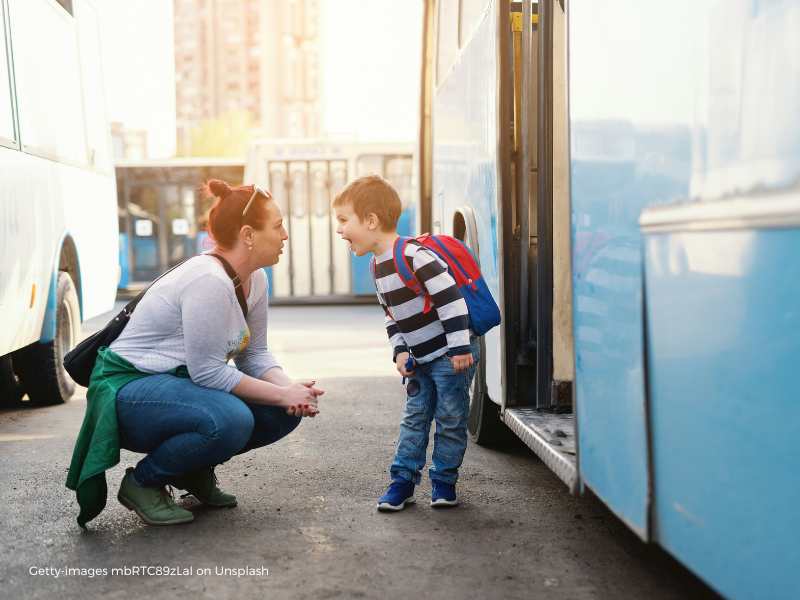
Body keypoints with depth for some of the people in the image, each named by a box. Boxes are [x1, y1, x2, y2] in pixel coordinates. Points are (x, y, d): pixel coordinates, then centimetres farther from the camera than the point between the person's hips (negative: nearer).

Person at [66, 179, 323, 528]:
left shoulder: (255, 280, 3)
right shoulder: (209, 281, -27)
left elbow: (254, 355, 5)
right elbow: (208, 372, -26)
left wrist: (292, 390, -14)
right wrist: (282, 395, -21)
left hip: (178, 382, 9)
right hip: (129, 388, -9)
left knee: (285, 412, -6)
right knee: (229, 419, -35)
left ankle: (195, 470, 14)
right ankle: (142, 483, -9)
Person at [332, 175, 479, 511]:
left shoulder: (414, 255, -24)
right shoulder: (378, 267, 6)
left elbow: (450, 297, -25)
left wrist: (460, 347, -24)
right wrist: (399, 351, 3)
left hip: (452, 354, -8)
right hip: (421, 358, 8)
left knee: (450, 418, 1)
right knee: (415, 416, 10)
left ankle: (444, 480, 14)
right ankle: (403, 479, 16)